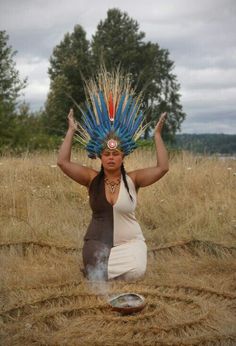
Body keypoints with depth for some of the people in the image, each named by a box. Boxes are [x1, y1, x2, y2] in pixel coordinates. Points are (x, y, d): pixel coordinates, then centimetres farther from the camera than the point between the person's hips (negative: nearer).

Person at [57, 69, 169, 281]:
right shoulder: (92, 179, -2)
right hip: (97, 243, 1)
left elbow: (163, 168, -14)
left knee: (135, 273, -23)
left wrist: (157, 134, -13)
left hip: (129, 243, 0)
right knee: (97, 277, -15)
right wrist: (71, 130, -6)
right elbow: (63, 162, -9)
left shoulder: (133, 179, -5)